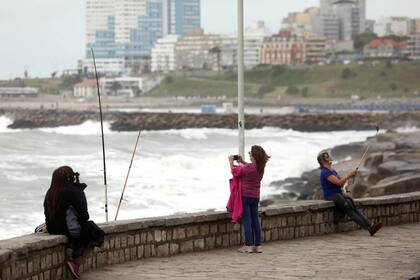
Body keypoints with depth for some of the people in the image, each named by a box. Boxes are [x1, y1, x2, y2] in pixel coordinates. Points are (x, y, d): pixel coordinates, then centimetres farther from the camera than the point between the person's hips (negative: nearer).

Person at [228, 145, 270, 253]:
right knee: (255, 220, 10)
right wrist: (242, 162, 18)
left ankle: (248, 245, -2)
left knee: (247, 220, -2)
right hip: (255, 197, 7)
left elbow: (235, 172, -7)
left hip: (245, 196, -7)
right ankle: (258, 245, 11)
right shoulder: (260, 167, 1)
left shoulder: (249, 168, -21)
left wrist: (231, 161, 6)